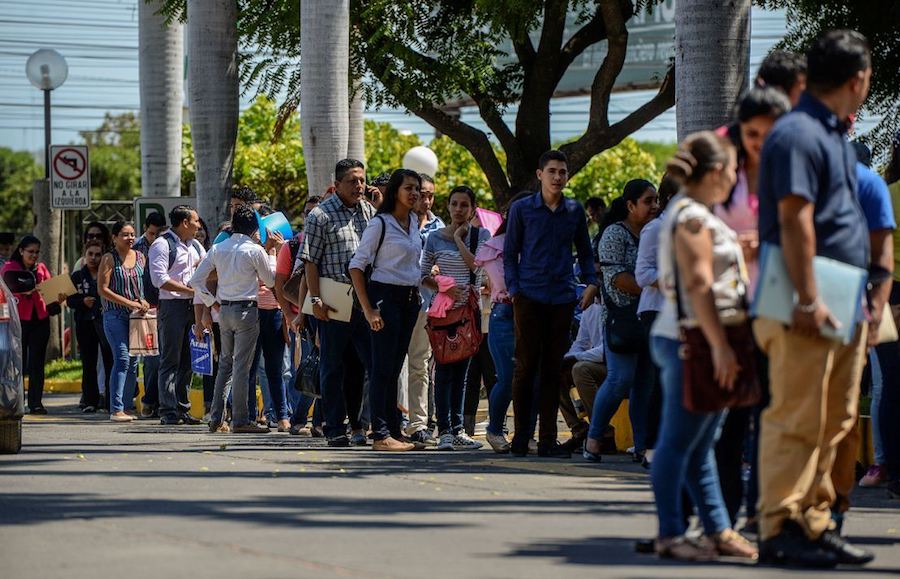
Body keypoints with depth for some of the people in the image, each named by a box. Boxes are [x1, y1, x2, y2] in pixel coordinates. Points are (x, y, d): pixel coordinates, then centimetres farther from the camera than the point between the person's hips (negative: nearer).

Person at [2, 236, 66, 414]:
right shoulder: (9, 268, 2)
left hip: (40, 319, 4)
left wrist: (57, 299, -10)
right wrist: (23, 291, -28)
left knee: (37, 363, 3)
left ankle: (36, 403, 4)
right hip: (19, 319, -4)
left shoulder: (41, 268, 14)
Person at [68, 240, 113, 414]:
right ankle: (90, 401, 9)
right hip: (85, 323, 2)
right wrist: (83, 302, -9)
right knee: (88, 363, 5)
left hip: (106, 321, -2)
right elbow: (70, 301, 8)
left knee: (110, 360, -7)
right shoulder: (77, 276, 11)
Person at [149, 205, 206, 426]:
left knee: (187, 361, 10)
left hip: (192, 306, 8)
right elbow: (159, 279, -16)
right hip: (172, 306, -8)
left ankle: (182, 408, 16)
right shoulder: (162, 244, -7)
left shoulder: (195, 245, 18)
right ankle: (168, 412, -7)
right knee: (170, 361, -7)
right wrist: (190, 291, -15)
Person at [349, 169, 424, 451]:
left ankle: (394, 430, 14)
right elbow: (357, 265, -11)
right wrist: (368, 309, -16)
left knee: (395, 367, 11)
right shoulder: (380, 223, -10)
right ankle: (381, 435, -7)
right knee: (383, 367, -7)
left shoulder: (414, 222, 12)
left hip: (409, 299, 7)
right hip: (385, 296, -7)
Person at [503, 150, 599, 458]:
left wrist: (591, 282, 3)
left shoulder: (575, 211, 10)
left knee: (553, 369, 4)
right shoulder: (522, 209, 3)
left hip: (562, 298, 2)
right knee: (526, 366, -2)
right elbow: (509, 253, 6)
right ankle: (521, 434, 7)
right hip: (530, 297, -2)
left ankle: (548, 439, 7)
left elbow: (584, 251, 18)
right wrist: (513, 288, -5)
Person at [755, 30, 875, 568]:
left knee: (833, 421, 11)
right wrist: (808, 299, -22)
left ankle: (814, 523, 16)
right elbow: (794, 220, -19)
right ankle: (780, 529, -6)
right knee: (797, 418, -8)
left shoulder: (836, 135, 19)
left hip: (842, 304, 10)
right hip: (807, 306, -10)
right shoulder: (798, 134, -12)